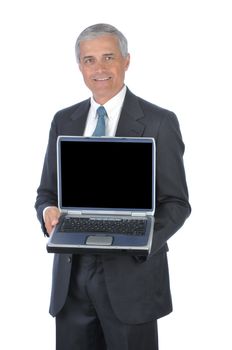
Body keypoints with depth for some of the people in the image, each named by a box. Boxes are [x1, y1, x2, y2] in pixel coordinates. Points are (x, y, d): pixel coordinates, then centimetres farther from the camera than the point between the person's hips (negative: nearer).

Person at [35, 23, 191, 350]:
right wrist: (48, 211, -9)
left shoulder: (159, 123, -4)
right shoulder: (63, 121, 10)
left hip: (131, 274, -3)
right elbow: (47, 191, 14)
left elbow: (176, 202, -4)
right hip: (71, 276, 4)